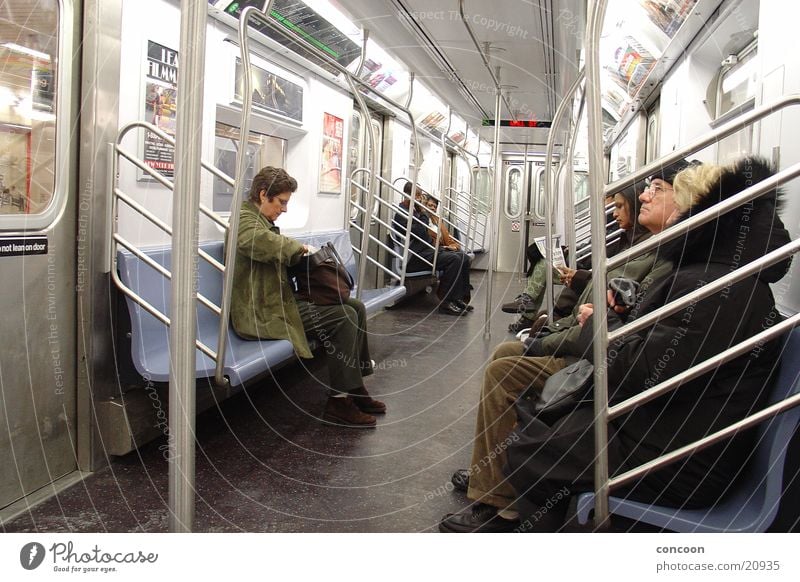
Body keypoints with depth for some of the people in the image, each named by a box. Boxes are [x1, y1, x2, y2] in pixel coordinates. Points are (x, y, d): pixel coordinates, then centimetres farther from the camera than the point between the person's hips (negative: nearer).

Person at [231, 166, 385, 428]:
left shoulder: (262, 220, 22)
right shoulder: (245, 220, -12)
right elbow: (262, 242, -36)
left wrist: (298, 252, 7)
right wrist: (298, 247, -21)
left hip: (280, 300, 11)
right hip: (263, 313, -11)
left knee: (356, 307, 3)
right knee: (344, 317, -20)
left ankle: (355, 389, 9)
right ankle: (339, 402, -13)